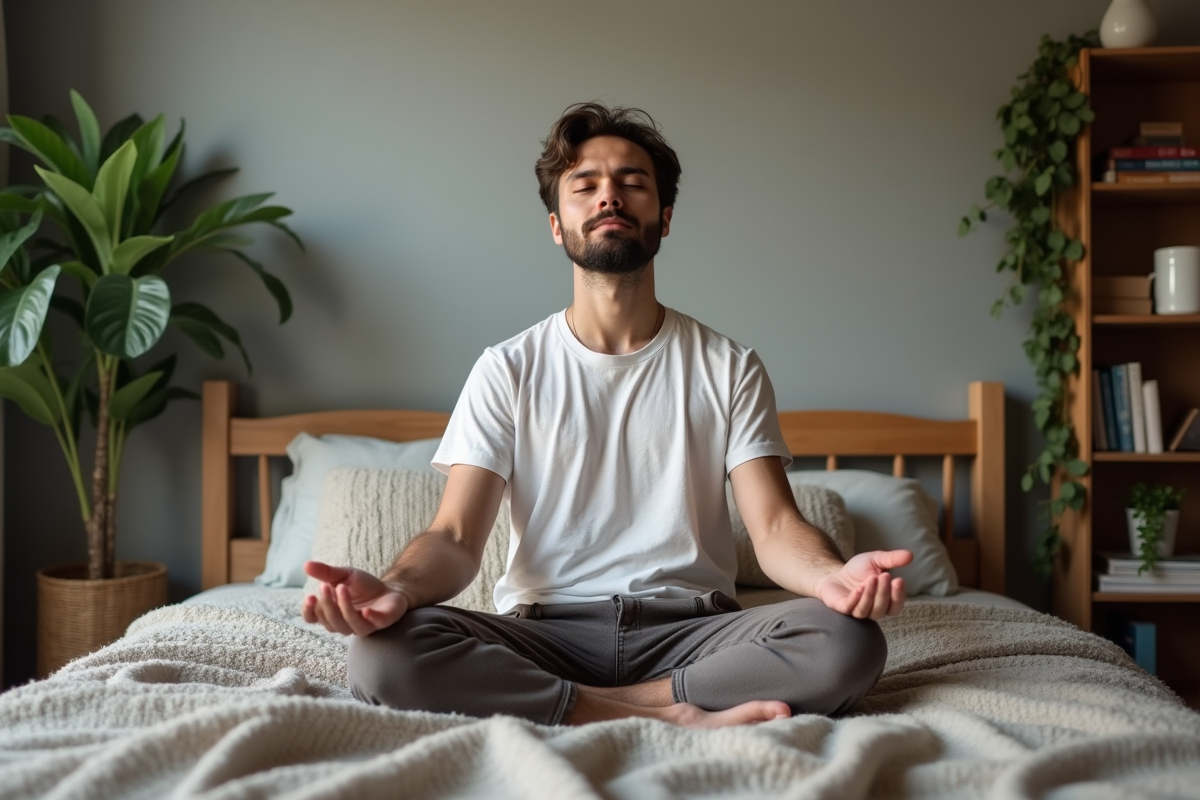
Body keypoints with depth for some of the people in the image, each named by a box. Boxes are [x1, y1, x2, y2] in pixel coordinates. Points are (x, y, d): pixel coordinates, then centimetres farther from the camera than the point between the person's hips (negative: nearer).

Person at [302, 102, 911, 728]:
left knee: (849, 643, -28)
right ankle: (673, 714, -22)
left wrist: (834, 576, -27)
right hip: (545, 631, 0)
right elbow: (456, 537, -3)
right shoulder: (508, 370, 6)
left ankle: (612, 705, -16)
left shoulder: (728, 368, 7)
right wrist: (396, 588, -28)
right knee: (382, 653, -29)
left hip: (689, 629, 0)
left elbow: (775, 526, -2)